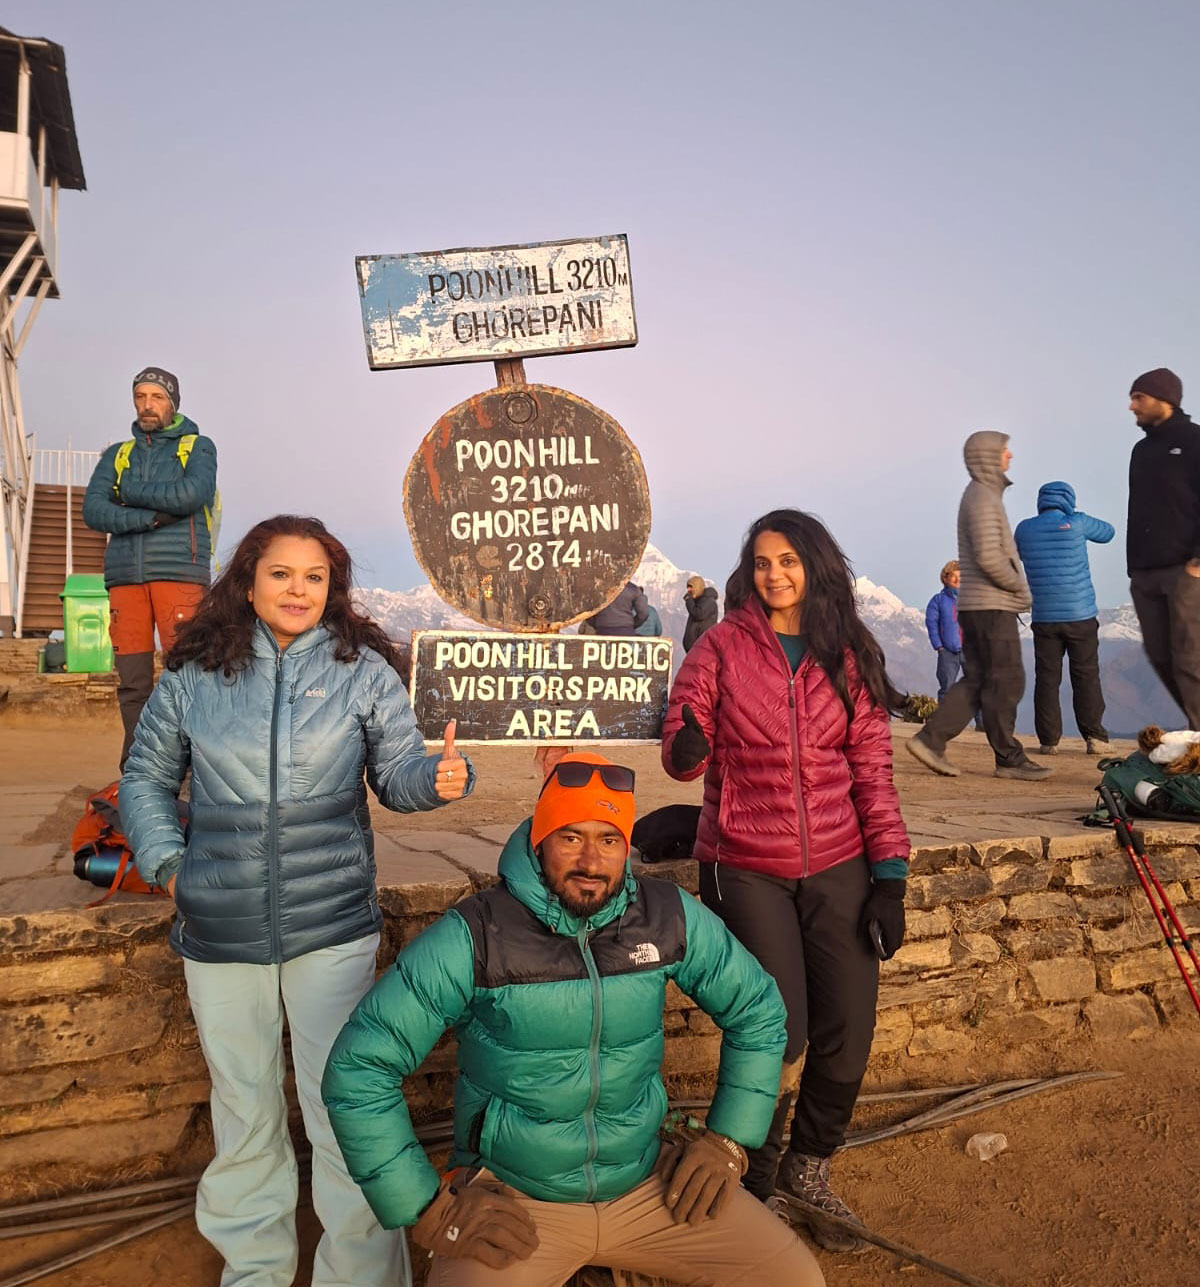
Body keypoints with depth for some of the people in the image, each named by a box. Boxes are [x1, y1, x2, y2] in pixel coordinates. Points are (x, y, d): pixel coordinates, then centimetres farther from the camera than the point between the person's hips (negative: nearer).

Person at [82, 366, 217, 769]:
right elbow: (93, 510, 5)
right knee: (132, 681, 1)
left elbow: (192, 493, -9)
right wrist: (153, 516, -8)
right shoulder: (117, 454, 21)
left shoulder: (198, 446, 12)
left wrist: (130, 490, 0)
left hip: (179, 573, -3)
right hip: (125, 575, 4)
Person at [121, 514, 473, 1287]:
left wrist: (439, 777, -22)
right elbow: (147, 779, 13)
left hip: (333, 926, -2)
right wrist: (168, 861, 1)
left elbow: (396, 773, 0)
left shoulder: (362, 670, -1)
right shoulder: (194, 674, 2)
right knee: (243, 1108, 18)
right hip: (220, 932, 2)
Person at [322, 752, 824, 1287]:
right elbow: (357, 1068, -13)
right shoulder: (473, 937, -18)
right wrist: (429, 1208, -14)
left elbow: (759, 1013, 7)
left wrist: (727, 1141, 1)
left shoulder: (671, 918, -8)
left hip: (647, 1183, 3)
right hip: (511, 1201, -3)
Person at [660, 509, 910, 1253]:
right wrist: (685, 749, -27)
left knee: (848, 1036, 3)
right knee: (779, 1037, -2)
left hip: (838, 867, 3)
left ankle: (810, 1168, 32)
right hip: (747, 869, -2)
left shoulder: (849, 655, 3)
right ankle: (757, 1186, 28)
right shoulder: (723, 647, -3)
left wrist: (890, 874, -3)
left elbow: (873, 769, 2)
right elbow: (685, 753, -2)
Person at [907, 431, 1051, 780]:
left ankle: (931, 739, 5)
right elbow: (989, 556, -22)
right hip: (992, 606, -10)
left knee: (976, 680, 9)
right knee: (1006, 681, -3)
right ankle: (1009, 758, 5)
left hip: (975, 605, 10)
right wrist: (1019, 587, -9)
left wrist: (1015, 587, 12)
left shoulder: (982, 495, 20)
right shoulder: (983, 497, -12)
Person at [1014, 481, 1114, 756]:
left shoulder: (1024, 529, 3)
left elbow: (1016, 554, 24)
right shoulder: (1077, 523, -3)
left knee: (1047, 678, 3)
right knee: (1086, 677, 4)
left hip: (1044, 618, 2)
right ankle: (1095, 738, 3)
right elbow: (1108, 532, 18)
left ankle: (1048, 740, 1)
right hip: (1080, 616, -2)